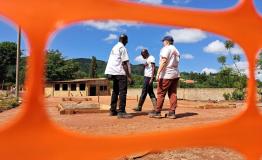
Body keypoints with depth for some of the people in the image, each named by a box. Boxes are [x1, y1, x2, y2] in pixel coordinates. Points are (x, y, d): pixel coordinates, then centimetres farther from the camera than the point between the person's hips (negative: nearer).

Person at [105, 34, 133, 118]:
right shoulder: (122, 48, -9)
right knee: (122, 92, -6)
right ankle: (121, 112, -8)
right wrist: (129, 76, -16)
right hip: (121, 73, -9)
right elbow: (124, 63, -15)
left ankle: (113, 110, 18)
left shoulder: (114, 47, 18)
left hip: (113, 72, 9)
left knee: (115, 91, 14)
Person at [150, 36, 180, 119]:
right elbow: (176, 63, 14)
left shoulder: (166, 48, -4)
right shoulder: (176, 50, 21)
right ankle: (172, 112, 7)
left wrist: (158, 73, -21)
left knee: (161, 93, -4)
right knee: (173, 93, 7)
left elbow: (163, 61, -16)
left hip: (166, 74, -8)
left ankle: (157, 112, -1)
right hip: (176, 74, 8)